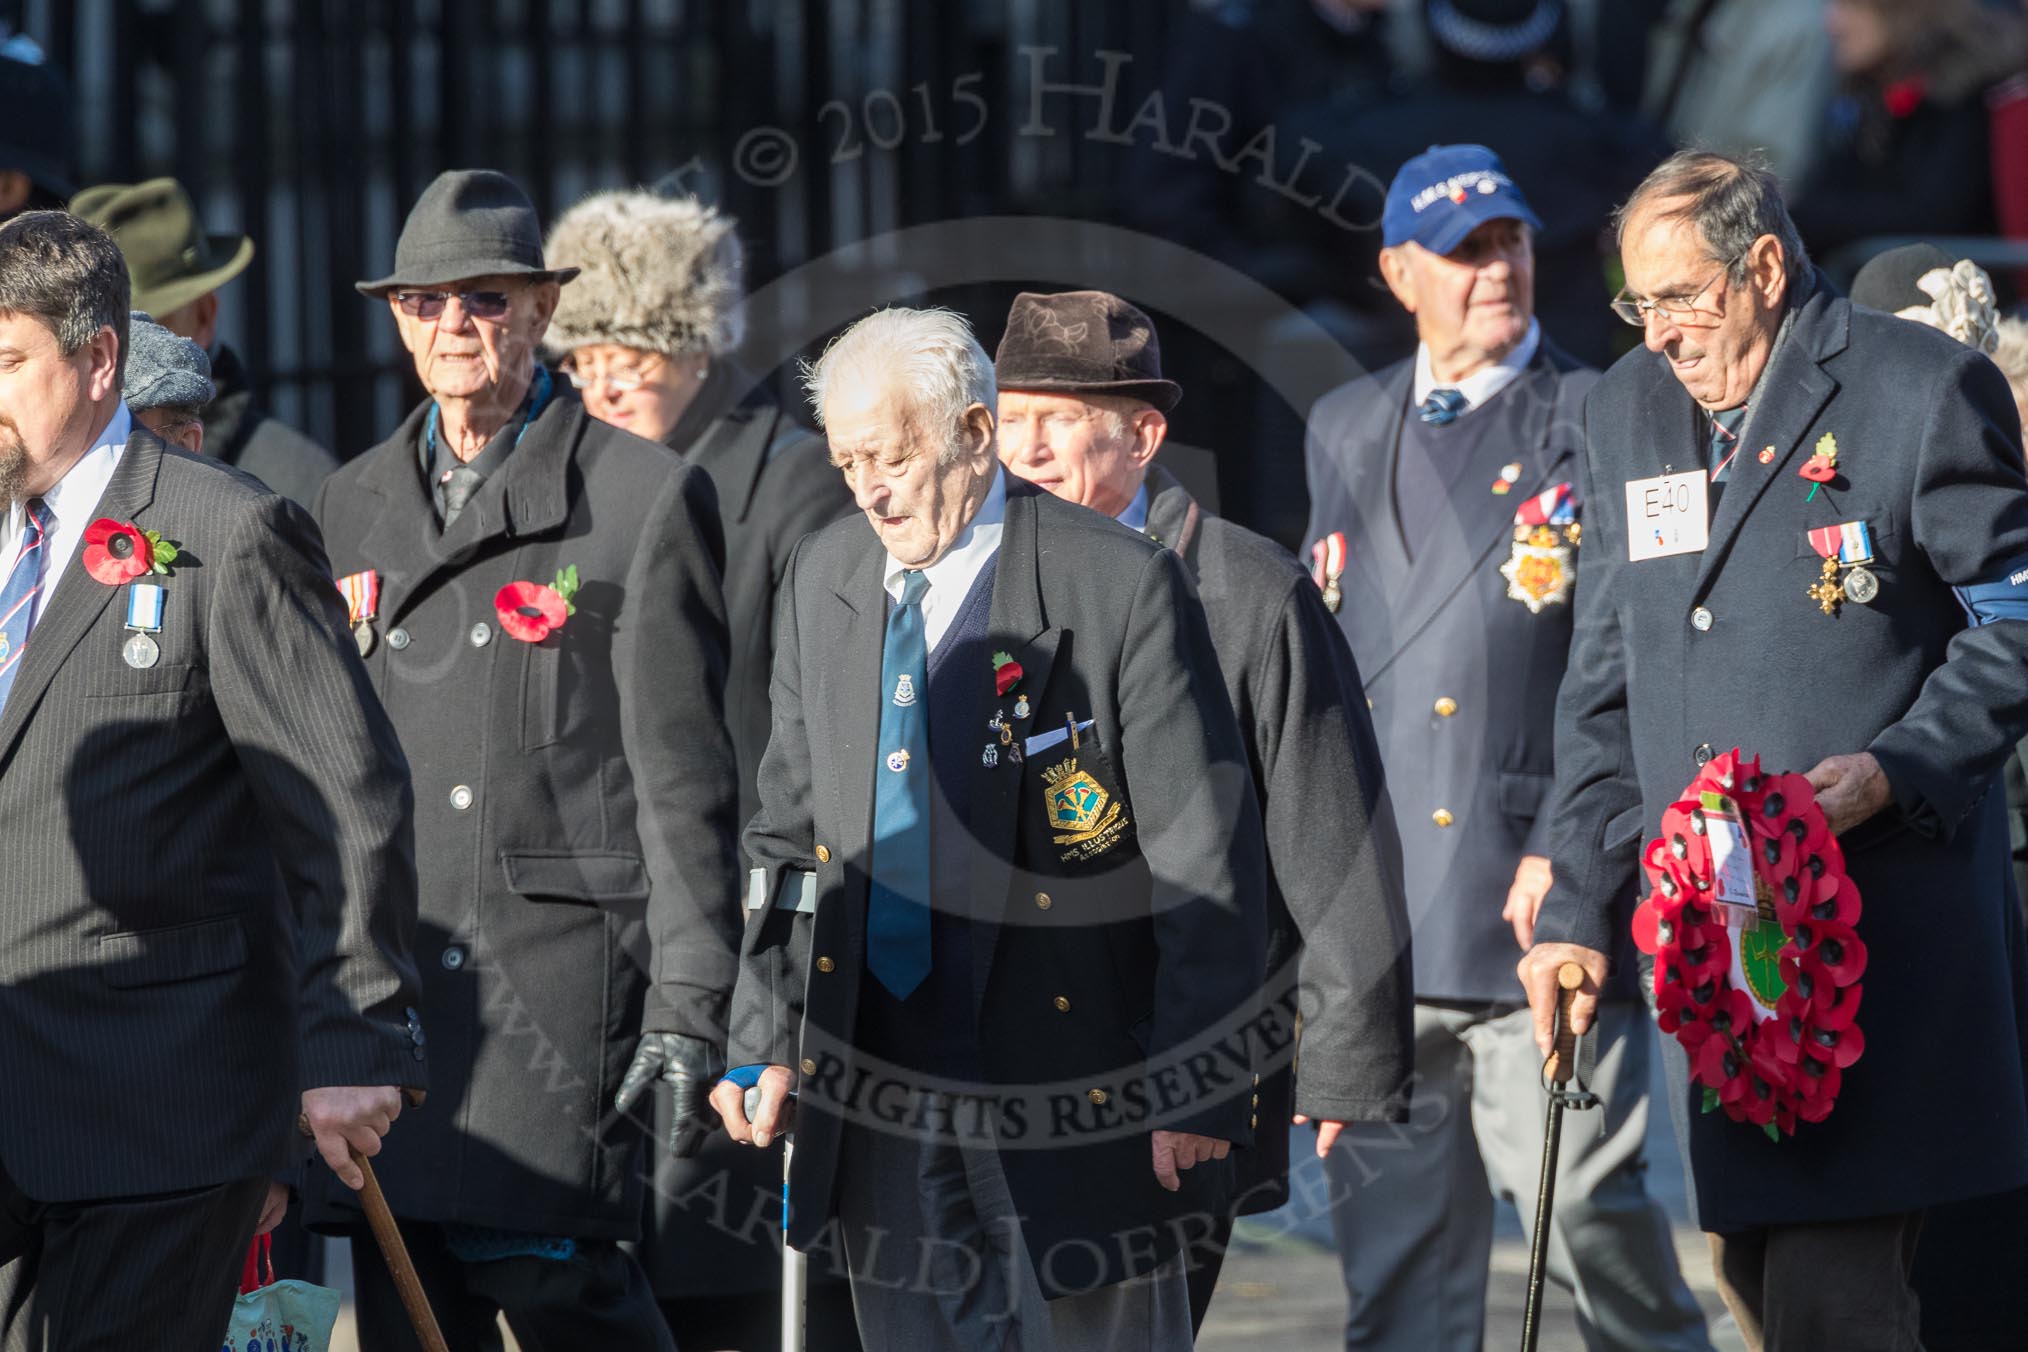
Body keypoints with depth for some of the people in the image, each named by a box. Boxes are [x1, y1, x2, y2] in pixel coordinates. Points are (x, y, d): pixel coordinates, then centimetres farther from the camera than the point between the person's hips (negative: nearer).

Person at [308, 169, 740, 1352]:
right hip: (386, 983, 5)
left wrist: (687, 1016, -10)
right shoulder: (352, 508, 17)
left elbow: (684, 785, -4)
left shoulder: (647, 498, 1)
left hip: (562, 980, -5)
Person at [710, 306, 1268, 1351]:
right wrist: (768, 1041, 9)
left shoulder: (1120, 587, -10)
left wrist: (1196, 1089, -13)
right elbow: (790, 828, 16)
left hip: (1073, 1083, -5)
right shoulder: (823, 581, 9)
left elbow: (1206, 860, -10)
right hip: (877, 1089, 5)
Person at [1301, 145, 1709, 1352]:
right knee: (1390, 1220, 5)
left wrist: (1569, 852, -14)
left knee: (1588, 1201, -8)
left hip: (1537, 901, -5)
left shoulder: (1601, 423, 0)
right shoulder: (1346, 429, 16)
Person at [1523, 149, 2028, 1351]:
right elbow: (1605, 693, 19)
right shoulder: (1630, 412, 17)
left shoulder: (1920, 390, -2)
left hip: (1879, 928, -6)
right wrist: (1579, 910, 12)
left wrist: (1892, 772, -15)